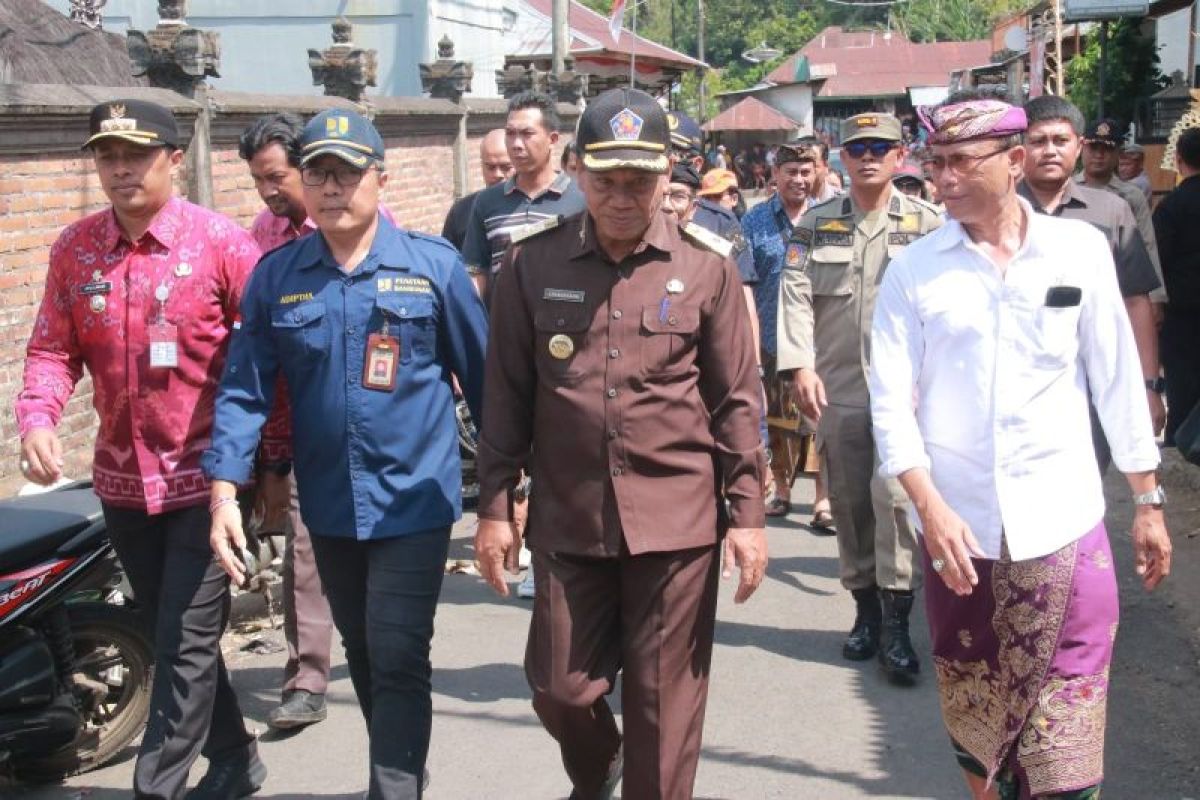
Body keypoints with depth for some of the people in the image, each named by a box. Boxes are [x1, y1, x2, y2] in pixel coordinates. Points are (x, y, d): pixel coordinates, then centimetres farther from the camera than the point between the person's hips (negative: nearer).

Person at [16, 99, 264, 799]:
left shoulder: (222, 243, -10)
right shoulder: (75, 249, 3)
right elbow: (54, 349, 5)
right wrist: (37, 418, -14)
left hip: (205, 477, -5)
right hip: (123, 479, 5)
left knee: (186, 642, -4)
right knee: (173, 635, 17)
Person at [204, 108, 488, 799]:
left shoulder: (434, 265, -7)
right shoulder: (275, 275, 0)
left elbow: (481, 375, -3)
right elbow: (245, 389, 0)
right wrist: (225, 491, -9)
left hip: (414, 500, -4)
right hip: (328, 506, 4)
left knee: (399, 660, -8)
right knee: (364, 656, 19)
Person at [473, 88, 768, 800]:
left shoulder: (708, 269, -1)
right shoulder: (532, 266, 2)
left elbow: (737, 402, 2)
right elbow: (507, 395, 5)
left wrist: (747, 512, -1)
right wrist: (495, 507, 4)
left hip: (677, 521, -1)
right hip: (567, 518, 2)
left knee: (665, 706, 6)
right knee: (560, 689, 11)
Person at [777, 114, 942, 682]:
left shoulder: (927, 223, 5)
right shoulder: (815, 223, 10)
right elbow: (795, 293, 2)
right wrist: (800, 366, -10)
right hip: (836, 387, 3)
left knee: (895, 494, -13)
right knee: (848, 501, 9)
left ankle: (896, 624, -6)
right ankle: (866, 609, 23)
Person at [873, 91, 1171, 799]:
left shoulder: (1080, 249, 1)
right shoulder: (913, 269, 0)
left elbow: (1119, 381, 6)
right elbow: (891, 402, -2)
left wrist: (1148, 502, 8)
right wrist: (931, 510, -13)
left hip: (1065, 527, -1)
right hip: (958, 529, 1)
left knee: (1064, 739, -2)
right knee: (975, 716, 13)